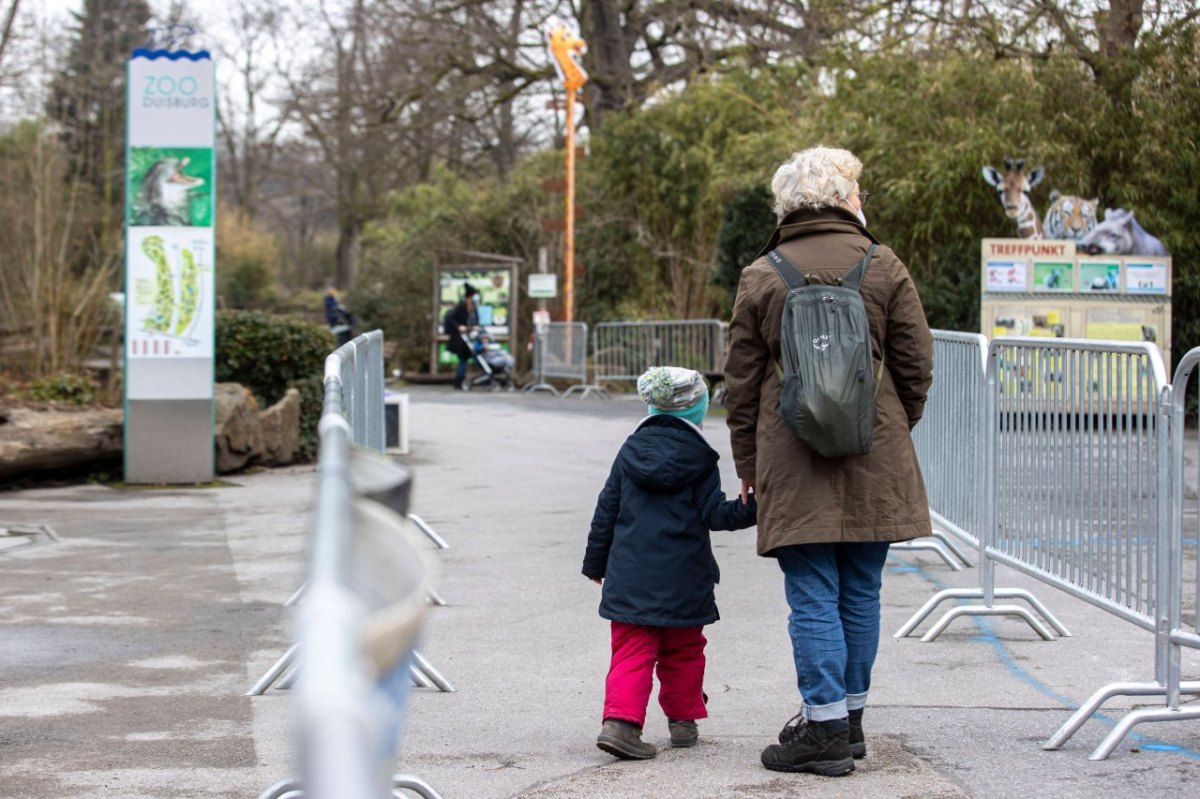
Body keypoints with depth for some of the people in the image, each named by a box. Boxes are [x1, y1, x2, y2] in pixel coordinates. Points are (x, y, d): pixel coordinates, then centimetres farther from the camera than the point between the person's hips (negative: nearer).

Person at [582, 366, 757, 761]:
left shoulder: (630, 451, 6)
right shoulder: (699, 459, -5)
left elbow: (606, 511, 9)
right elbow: (715, 514, -9)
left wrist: (596, 562, 18)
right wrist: (753, 506, -7)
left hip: (630, 576, 2)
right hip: (683, 580, -2)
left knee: (632, 653, 0)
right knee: (683, 652, 15)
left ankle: (620, 720, -17)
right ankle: (683, 720, 23)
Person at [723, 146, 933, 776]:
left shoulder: (760, 277, 0)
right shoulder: (883, 268, 1)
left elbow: (741, 382, 3)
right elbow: (916, 366, 5)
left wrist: (747, 463, 12)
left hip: (794, 465, -2)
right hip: (874, 464, 2)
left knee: (813, 597, 0)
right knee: (861, 593, 12)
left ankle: (825, 728, -2)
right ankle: (848, 717, 21)